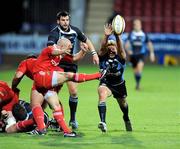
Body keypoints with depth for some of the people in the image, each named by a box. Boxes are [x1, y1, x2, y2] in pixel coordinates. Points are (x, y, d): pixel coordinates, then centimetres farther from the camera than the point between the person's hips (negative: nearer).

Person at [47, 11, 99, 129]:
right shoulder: (54, 33, -17)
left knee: (74, 92, -4)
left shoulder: (75, 30, 0)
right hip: (58, 64, -3)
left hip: (71, 65, 3)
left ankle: (73, 119, 10)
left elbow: (86, 40, 18)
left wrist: (94, 53, 7)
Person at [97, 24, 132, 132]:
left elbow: (121, 49, -37)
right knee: (102, 95, -34)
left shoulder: (121, 57, -15)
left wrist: (117, 36, -56)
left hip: (119, 85, 2)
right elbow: (102, 48, -35)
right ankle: (103, 122, -44)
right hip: (106, 83, -2)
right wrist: (106, 36, -53)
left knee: (123, 104, 21)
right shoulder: (103, 56, -13)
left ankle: (126, 119, 57)